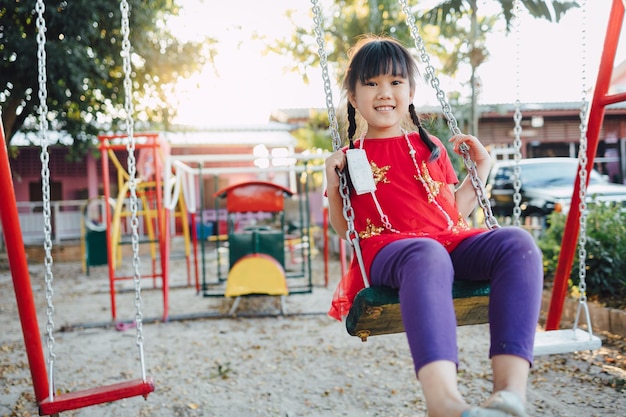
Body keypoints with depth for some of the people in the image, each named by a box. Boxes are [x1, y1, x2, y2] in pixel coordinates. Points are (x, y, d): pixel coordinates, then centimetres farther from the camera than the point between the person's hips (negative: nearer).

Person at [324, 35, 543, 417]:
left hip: (451, 241, 4)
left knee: (517, 243, -30)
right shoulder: (350, 157, 19)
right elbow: (343, 228, 15)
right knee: (426, 256, -44)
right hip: (387, 247, -4)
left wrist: (480, 172, 20)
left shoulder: (431, 147, 28)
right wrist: (333, 186, 0)